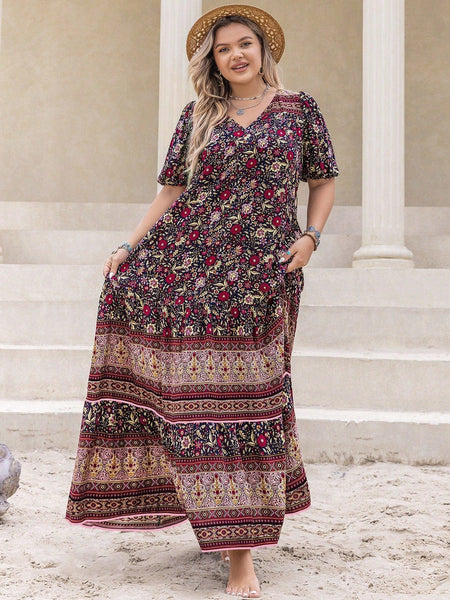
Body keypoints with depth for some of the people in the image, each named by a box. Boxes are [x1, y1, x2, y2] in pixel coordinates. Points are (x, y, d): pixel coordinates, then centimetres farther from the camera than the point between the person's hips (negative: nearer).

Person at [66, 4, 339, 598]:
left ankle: (241, 549, 3)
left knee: (249, 390, -5)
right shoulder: (198, 116, 13)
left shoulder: (299, 109, 10)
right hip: (187, 255, 3)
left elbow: (324, 181, 14)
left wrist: (310, 237, -2)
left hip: (262, 270, -2)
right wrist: (128, 246, 0)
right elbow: (170, 192, 10)